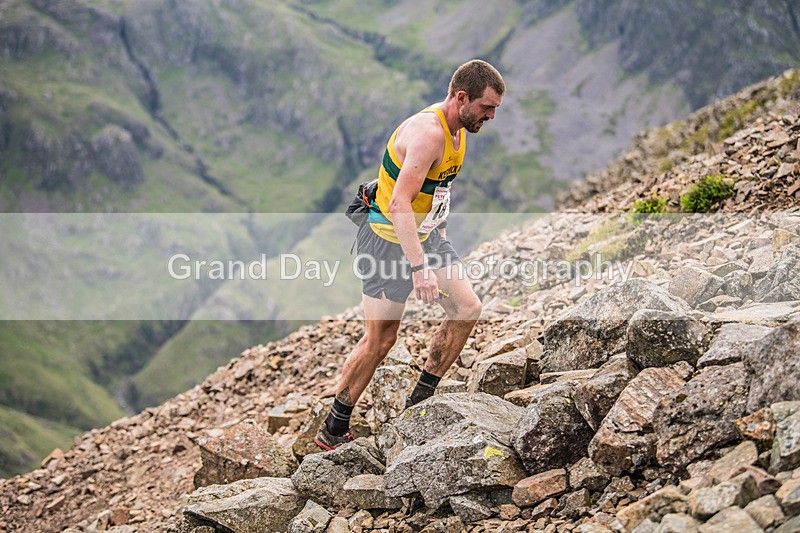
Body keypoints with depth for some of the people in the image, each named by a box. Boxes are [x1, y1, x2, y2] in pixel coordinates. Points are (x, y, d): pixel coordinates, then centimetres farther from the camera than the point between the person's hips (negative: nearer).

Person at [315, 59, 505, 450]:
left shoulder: (458, 129, 4)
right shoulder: (427, 132, -27)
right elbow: (399, 205, -35)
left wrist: (440, 234, 23)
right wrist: (419, 268, -39)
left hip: (424, 235, 9)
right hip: (389, 239, -9)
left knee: (467, 309, 1)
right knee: (380, 340, -3)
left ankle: (420, 402, 12)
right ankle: (333, 431, 10)